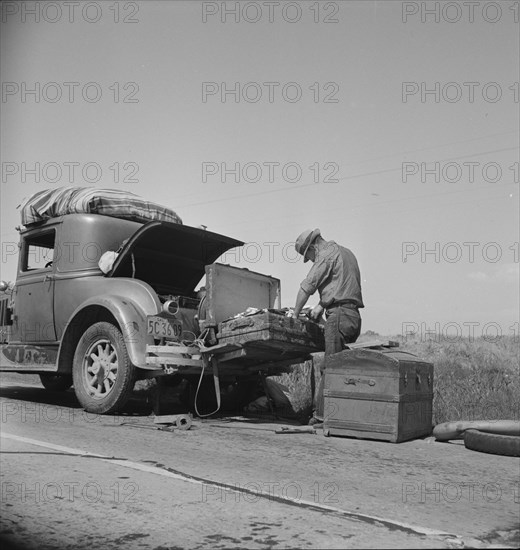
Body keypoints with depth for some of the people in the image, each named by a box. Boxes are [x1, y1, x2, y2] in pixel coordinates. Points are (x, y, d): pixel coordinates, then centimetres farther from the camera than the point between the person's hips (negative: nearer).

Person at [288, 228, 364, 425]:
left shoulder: (327, 254, -5)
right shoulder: (345, 253, 24)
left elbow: (307, 287, -5)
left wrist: (295, 314, 5)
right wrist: (321, 305, 20)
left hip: (339, 315, -9)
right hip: (353, 316, 9)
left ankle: (323, 415, -6)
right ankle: (322, 412, 10)